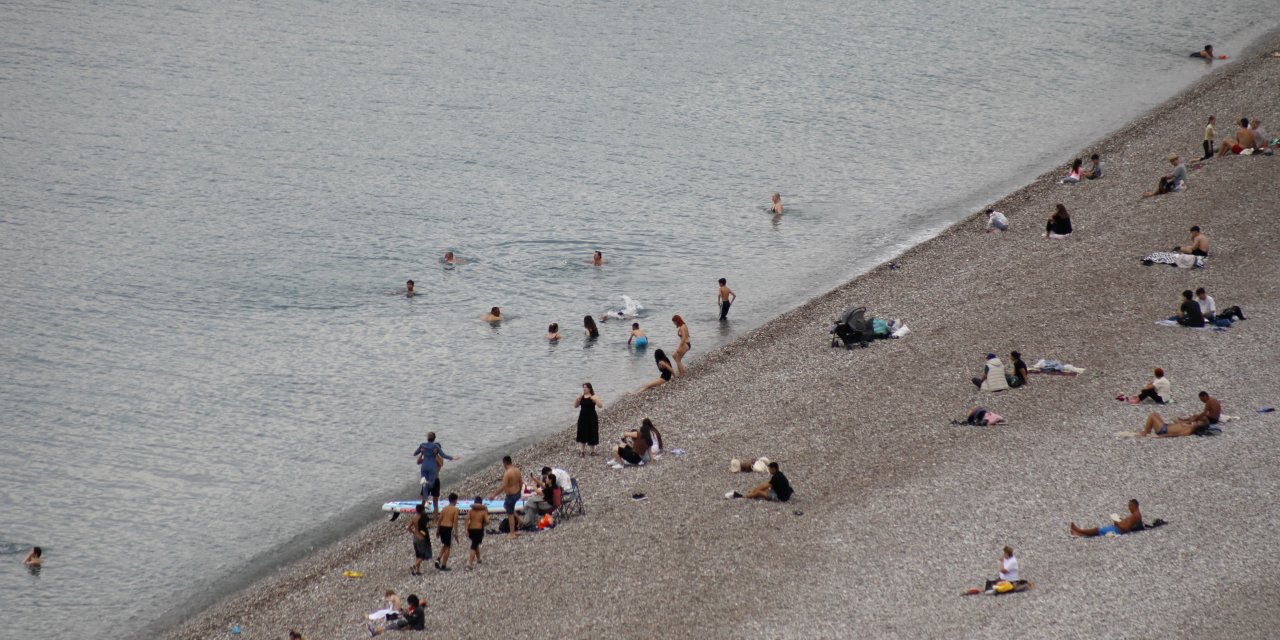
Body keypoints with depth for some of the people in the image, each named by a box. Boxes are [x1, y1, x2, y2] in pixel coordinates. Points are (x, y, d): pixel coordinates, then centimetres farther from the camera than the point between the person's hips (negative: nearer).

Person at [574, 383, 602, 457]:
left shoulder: (594, 397, -9)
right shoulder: (581, 397, 6)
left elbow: (601, 406, -16)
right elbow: (576, 405, 10)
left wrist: (595, 400, -29)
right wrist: (577, 399, -8)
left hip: (591, 418, -4)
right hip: (582, 417, 4)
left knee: (591, 434, 4)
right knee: (582, 434, 4)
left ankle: (593, 450, 19)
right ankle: (582, 451, 8)